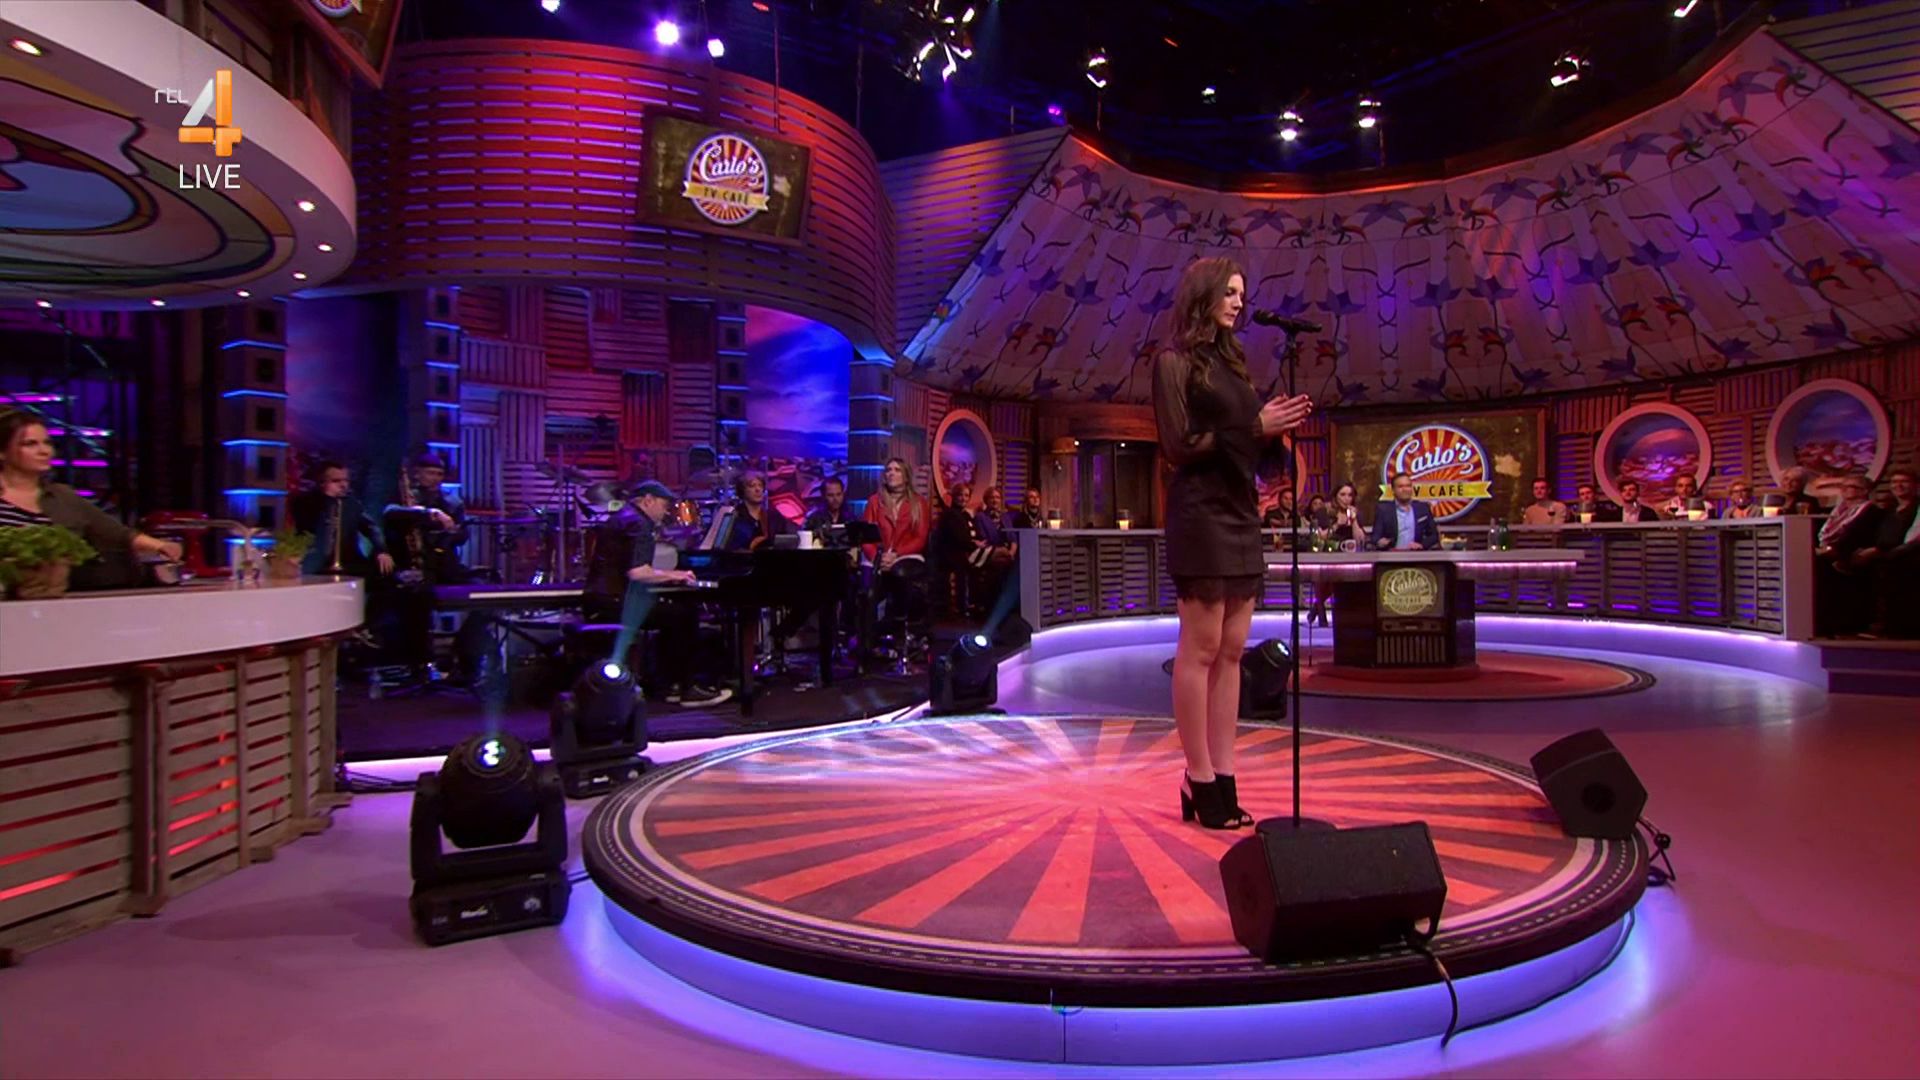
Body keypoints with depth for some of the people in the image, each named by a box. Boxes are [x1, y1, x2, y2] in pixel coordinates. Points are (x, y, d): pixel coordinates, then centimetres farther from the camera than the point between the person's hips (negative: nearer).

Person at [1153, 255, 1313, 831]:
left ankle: (1223, 777, 11)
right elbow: (1178, 445, -10)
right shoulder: (1174, 360, -2)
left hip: (1240, 513, 8)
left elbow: (1242, 445, 17)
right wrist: (1253, 427, -13)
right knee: (1201, 649, -6)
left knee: (1231, 651, 6)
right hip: (1201, 513, -8)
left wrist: (1275, 426, -1)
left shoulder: (1230, 362, 19)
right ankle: (1199, 781, 1)